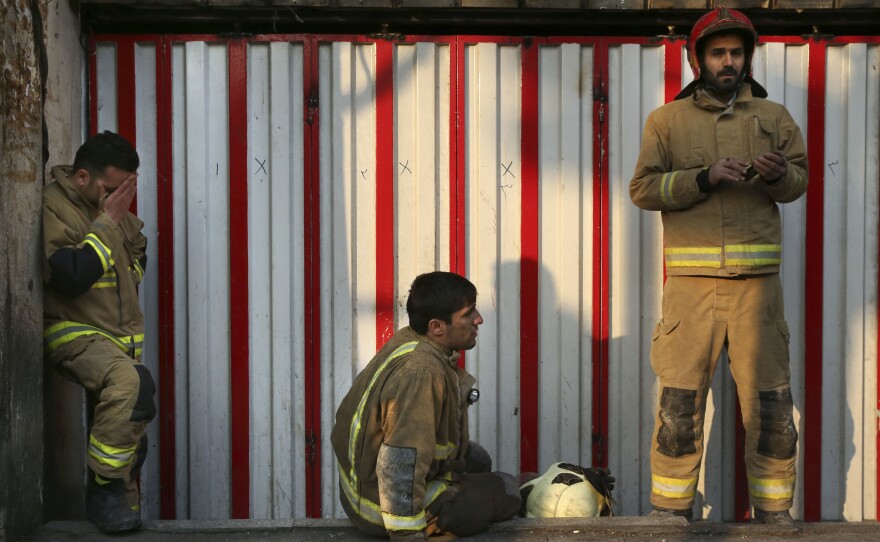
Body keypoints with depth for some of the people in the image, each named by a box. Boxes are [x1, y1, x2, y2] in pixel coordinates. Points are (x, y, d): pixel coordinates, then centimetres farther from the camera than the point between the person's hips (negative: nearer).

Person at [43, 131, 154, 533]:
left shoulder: (112, 207, 11)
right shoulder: (54, 207, -12)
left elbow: (137, 251, 30)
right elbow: (70, 277, -24)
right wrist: (108, 221, -19)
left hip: (124, 335, 8)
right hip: (76, 333, -8)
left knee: (132, 431, 8)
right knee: (129, 383, -35)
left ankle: (121, 511, 28)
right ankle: (105, 489, -20)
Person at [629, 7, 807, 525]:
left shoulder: (773, 116, 13)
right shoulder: (667, 120, 8)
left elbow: (800, 180, 11)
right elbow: (643, 187, -1)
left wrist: (778, 174, -12)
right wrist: (705, 178, -14)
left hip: (757, 278, 1)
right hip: (691, 279, -1)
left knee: (771, 400, 2)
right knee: (680, 401, 0)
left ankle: (775, 511, 14)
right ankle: (671, 511, 11)